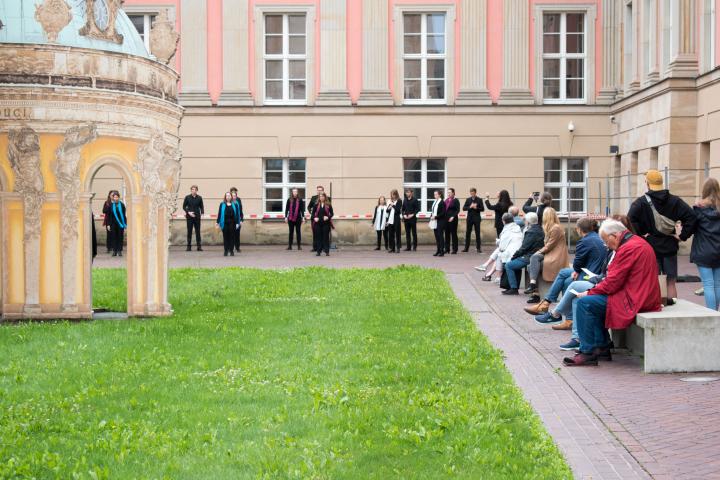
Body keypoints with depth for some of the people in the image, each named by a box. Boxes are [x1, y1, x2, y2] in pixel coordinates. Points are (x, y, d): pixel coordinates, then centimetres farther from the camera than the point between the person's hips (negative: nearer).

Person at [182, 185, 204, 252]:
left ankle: (199, 246, 5)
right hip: (189, 217, -1)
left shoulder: (199, 198, 4)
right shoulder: (187, 197, 2)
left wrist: (202, 213, -7)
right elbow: (184, 206, 5)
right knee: (189, 231, 3)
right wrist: (188, 212, -10)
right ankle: (188, 246, 8)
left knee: (198, 232, 2)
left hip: (197, 217, 1)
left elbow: (201, 206, 10)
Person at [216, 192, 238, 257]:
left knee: (232, 237, 1)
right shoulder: (222, 204, 4)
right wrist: (218, 222, 0)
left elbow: (237, 214, 4)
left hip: (232, 223, 0)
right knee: (225, 237, 2)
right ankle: (226, 251, 9)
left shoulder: (234, 204, 5)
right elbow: (219, 213, 4)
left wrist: (237, 223, -1)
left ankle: (231, 251, 7)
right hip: (225, 223, 0)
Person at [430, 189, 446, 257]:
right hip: (434, 222, 7)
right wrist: (431, 216, 2)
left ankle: (442, 251, -2)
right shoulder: (434, 202, 13)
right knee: (436, 236, 8)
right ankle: (438, 250, 13)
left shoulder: (442, 203, -10)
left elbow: (443, 213, -14)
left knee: (440, 236, -5)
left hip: (440, 221, -7)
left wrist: (435, 217, -18)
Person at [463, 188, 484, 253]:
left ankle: (478, 248, 4)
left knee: (477, 233, 0)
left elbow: (482, 209, -3)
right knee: (468, 233, 3)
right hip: (469, 218, 2)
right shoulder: (468, 199, 6)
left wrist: (476, 208, -18)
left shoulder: (479, 200, 1)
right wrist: (470, 207, -15)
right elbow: (464, 208, 1)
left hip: (477, 218, -2)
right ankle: (466, 248, 9)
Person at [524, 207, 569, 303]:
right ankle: (535, 293, -17)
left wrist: (539, 252, -6)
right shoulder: (551, 228, 19)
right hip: (550, 256, 9)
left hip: (556, 259, -9)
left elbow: (549, 246, -15)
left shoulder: (556, 228, -12)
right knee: (530, 267, -11)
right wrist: (540, 252, 0)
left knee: (534, 258, -24)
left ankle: (533, 284, -28)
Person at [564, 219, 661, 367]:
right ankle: (602, 348, 15)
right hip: (642, 296, 11)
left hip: (633, 300, -11)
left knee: (585, 303, -13)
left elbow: (613, 283, -18)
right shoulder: (638, 242, 17)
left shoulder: (628, 248, -17)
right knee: (594, 302, 19)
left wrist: (589, 293, -6)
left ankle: (588, 353, -9)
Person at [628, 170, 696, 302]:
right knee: (671, 282, 8)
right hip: (670, 246, 3)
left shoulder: (641, 202, -7)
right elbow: (691, 217, -6)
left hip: (650, 246, -3)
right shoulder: (674, 201, 3)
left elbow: (630, 220, -22)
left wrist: (639, 234, -11)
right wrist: (683, 236, -3)